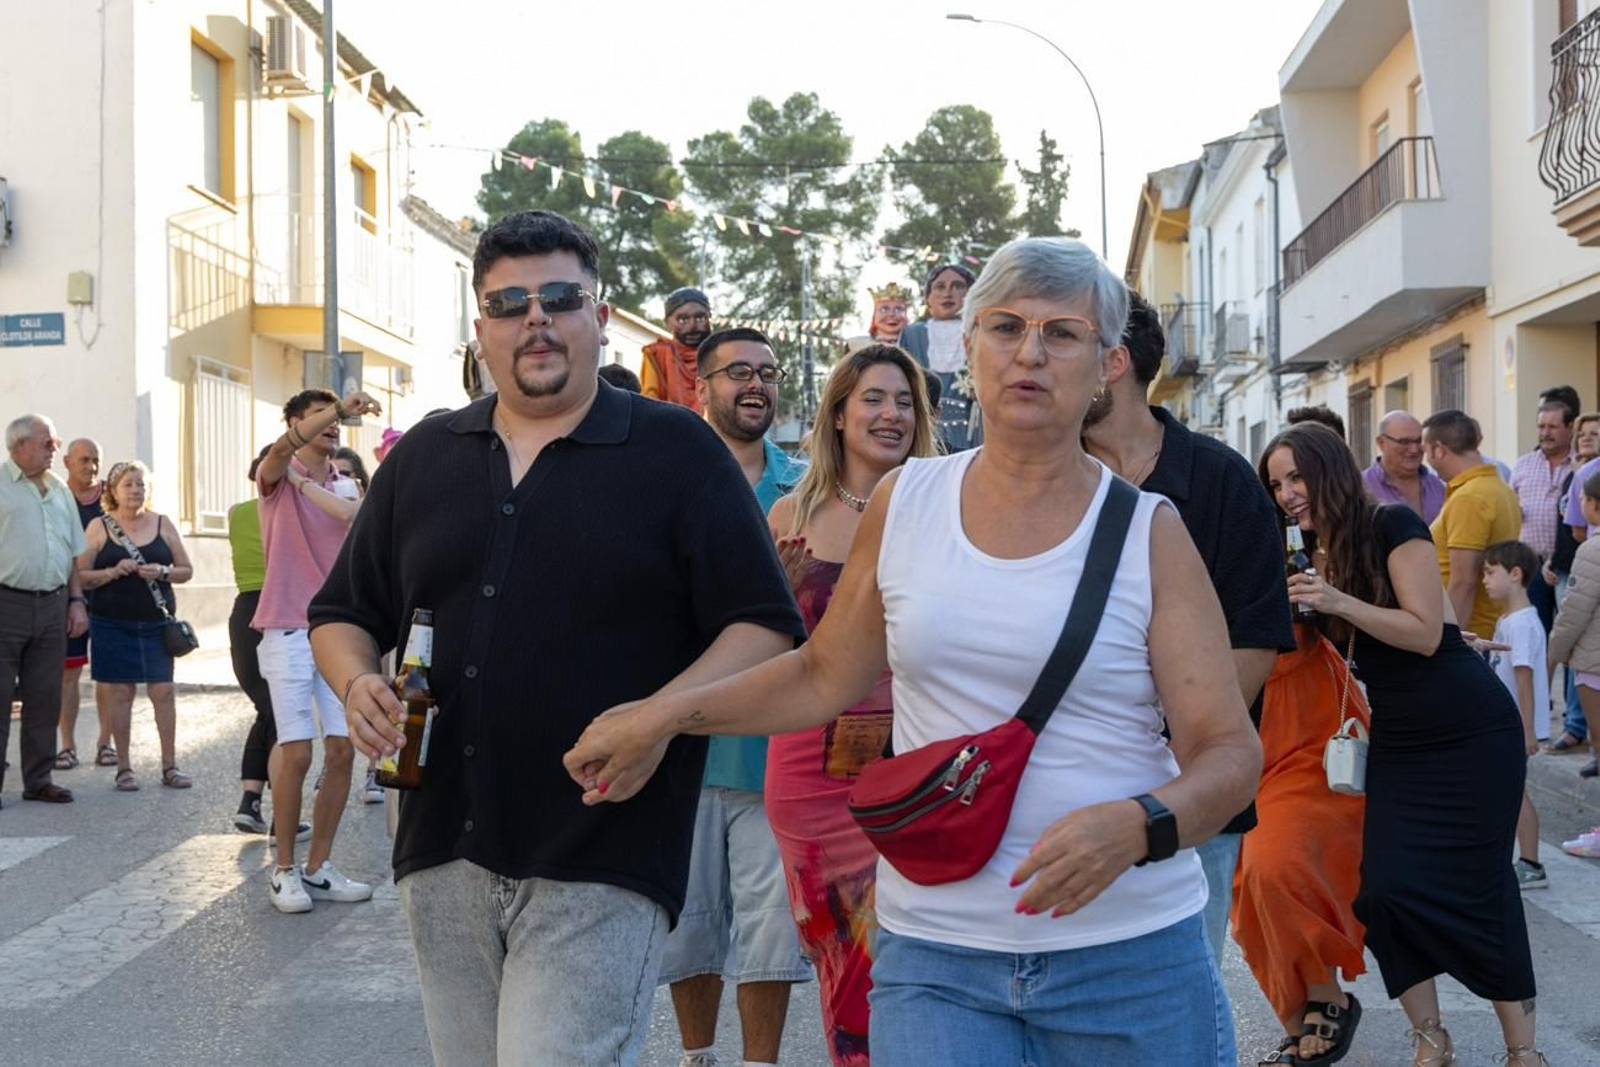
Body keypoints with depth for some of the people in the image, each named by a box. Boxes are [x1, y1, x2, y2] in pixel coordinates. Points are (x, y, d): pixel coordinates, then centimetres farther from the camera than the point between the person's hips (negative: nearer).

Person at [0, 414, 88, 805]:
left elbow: (73, 551, 19)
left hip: (52, 605, 6)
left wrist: (77, 600, 13)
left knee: (45, 698, 9)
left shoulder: (59, 489, 15)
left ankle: (38, 779, 16)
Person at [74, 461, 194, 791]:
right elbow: (81, 576, -2)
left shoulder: (163, 524, 7)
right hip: (113, 623, -1)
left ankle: (170, 766, 7)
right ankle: (124, 768, 11)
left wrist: (163, 572, -11)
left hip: (157, 622, 1)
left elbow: (186, 570, 8)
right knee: (119, 691, 2)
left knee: (163, 690, -1)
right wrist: (113, 572, -18)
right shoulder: (98, 527, 2)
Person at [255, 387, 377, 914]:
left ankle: (318, 867, 14)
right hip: (288, 629, -5)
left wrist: (305, 484, -11)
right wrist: (341, 407, -34)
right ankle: (284, 870, 6)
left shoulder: (344, 486, 14)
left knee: (342, 750, 2)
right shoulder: (276, 476, 2)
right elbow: (283, 448, -24)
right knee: (296, 752, -7)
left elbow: (354, 514, -11)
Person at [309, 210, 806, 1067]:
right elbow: (341, 615, 20)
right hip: (442, 857, 5)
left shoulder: (678, 451, 0)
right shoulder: (423, 458, 13)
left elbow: (765, 628, -4)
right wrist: (358, 684, -2)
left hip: (603, 861, -5)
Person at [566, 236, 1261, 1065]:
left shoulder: (1148, 533, -2)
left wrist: (1138, 826, -23)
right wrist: (668, 714, 9)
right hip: (934, 954, 1)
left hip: (1130, 959, -1)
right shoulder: (904, 503, 5)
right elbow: (825, 676, 16)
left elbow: (1230, 752, -4)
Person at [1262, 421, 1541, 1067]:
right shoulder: (1316, 558, 4)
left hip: (1473, 735, -6)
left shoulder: (1391, 526, -15)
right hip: (1398, 743, 6)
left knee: (1477, 888, -4)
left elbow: (1426, 633, -21)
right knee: (1387, 890, -5)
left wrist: (1339, 602, -30)